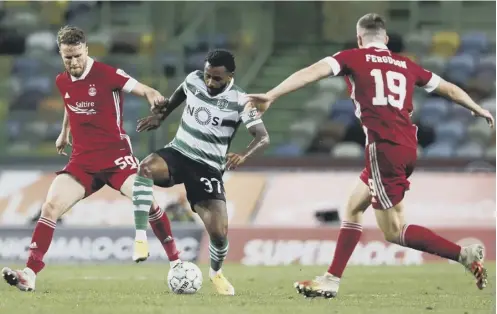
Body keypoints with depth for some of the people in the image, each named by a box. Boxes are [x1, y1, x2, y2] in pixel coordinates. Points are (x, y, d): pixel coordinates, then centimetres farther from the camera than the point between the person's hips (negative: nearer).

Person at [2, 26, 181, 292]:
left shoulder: (106, 74, -11)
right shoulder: (62, 82, 7)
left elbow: (143, 90, -17)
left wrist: (153, 96, -39)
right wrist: (64, 134, 40)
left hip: (115, 155, -5)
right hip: (82, 160, 5)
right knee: (51, 206, -12)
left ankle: (176, 261, -8)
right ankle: (30, 274, -13)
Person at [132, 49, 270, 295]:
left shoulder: (239, 101, -12)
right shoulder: (193, 80, -2)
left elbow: (263, 138, -18)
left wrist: (243, 156, -37)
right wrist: (161, 115, 19)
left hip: (208, 168, -2)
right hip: (177, 154, 2)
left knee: (219, 233, -14)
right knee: (145, 168, -36)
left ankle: (216, 272, 22)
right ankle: (140, 237, -34)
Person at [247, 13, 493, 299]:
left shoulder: (354, 58, 4)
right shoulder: (406, 65, 18)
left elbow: (312, 72, -9)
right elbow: (449, 89, 26)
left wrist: (271, 96, -16)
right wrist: (480, 110, 42)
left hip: (383, 147, -7)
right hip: (408, 148, 7)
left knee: (394, 231, -1)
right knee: (354, 207, 19)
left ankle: (465, 254, -10)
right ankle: (331, 281, 17)